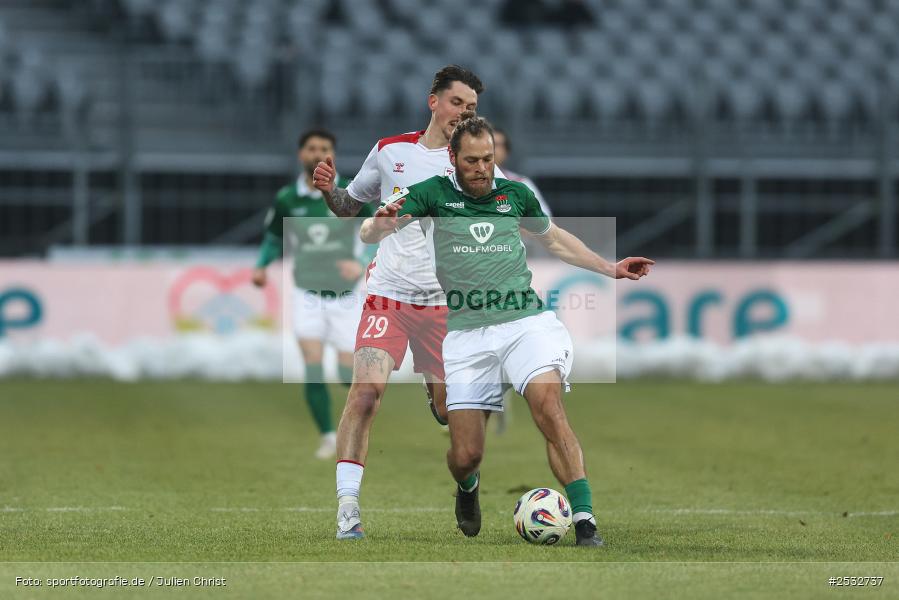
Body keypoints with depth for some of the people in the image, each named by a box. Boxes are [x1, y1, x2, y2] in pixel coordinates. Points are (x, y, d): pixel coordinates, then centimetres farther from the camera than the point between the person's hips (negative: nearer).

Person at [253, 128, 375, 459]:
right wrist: (261, 266, -5)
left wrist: (362, 263, -27)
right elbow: (274, 238, 14)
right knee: (313, 371, -13)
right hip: (307, 295, 1)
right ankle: (327, 437, 5)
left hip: (345, 296, -1)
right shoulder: (287, 199, -3)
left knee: (350, 375, 1)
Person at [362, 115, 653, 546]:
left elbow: (554, 239, 32)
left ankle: (585, 523, -30)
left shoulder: (515, 195, 13)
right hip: (466, 332, -1)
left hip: (525, 320, 1)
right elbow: (369, 235, -6)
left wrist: (611, 269, 29)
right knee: (466, 456, -4)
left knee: (548, 406, -27)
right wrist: (380, 223, -31)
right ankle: (468, 488, 36)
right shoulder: (433, 194, 4)